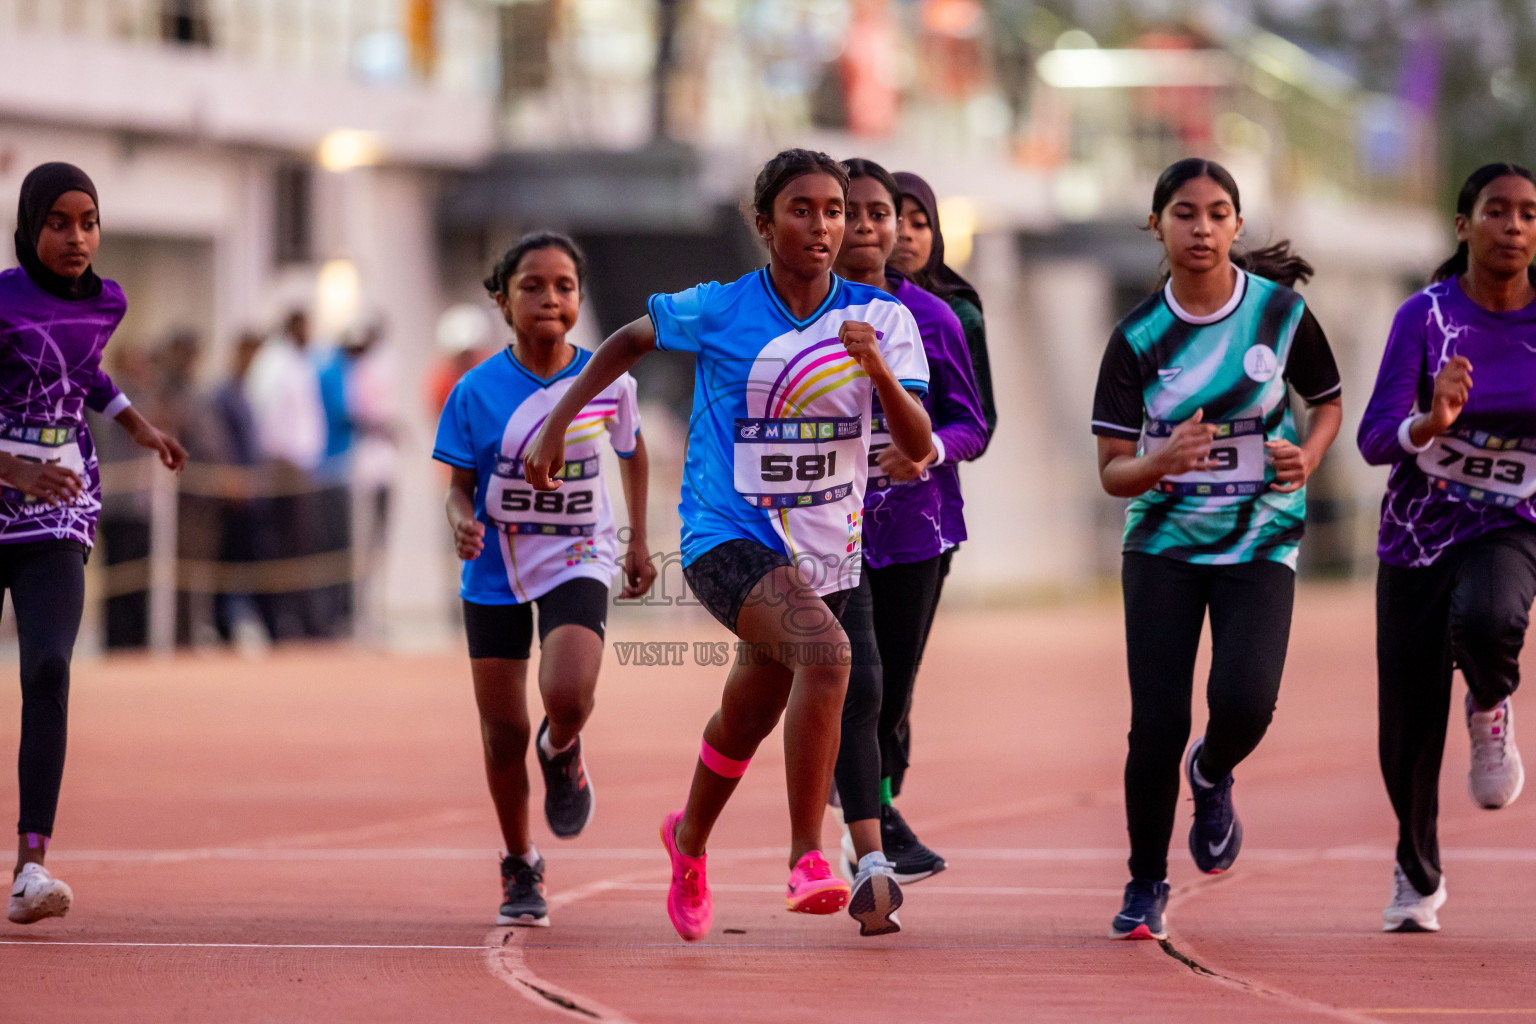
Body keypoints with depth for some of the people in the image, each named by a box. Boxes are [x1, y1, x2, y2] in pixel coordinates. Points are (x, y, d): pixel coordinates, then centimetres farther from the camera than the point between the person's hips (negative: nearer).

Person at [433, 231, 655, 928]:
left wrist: (638, 542, 17)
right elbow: (460, 484, -3)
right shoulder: (477, 391, -9)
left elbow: (633, 453, 13)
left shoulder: (607, 381, -6)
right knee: (503, 730, 4)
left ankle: (561, 752, 13)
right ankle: (521, 870, 25)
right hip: (497, 570, 1)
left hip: (577, 561, -1)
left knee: (568, 695, -26)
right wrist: (463, 523, -25)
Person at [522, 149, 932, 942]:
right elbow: (629, 340, 12)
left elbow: (918, 446, -11)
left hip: (824, 551, 4)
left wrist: (881, 374, -28)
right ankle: (806, 859, -30)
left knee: (749, 715, 21)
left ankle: (689, 840, 52)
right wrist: (558, 422, 10)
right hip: (728, 540, -4)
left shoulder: (880, 319, -3)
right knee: (825, 651, -32)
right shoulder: (716, 312, -7)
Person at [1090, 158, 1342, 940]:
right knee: (1157, 723, -7)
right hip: (1163, 545, 0)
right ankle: (1145, 886, 15)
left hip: (1261, 544, 0)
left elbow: (1327, 404, 12)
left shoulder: (1280, 311, -4)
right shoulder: (1138, 337, -5)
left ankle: (1211, 777, 17)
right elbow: (1112, 471, -5)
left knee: (1243, 702, -20)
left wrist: (1306, 458, -9)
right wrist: (1162, 460, -27)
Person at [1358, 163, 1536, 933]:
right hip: (1418, 532, 0)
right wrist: (1430, 424, -38)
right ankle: (1417, 876, 32)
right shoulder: (1427, 315, -11)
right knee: (1408, 730, 3)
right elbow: (1375, 439, -18)